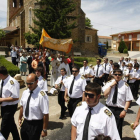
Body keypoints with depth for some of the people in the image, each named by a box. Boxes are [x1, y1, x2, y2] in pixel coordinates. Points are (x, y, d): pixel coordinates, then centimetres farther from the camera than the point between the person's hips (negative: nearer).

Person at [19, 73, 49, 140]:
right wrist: (20, 118, 19)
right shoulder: (25, 92, -3)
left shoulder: (41, 95, -26)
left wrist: (44, 130, -16)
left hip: (36, 124, -7)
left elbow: (45, 114, -22)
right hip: (25, 122, 7)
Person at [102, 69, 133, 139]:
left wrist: (125, 110, -14)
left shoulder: (125, 85, -7)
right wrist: (111, 85, -16)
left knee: (118, 128, 9)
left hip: (120, 110, -2)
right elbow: (105, 94, -11)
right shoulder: (109, 83, 0)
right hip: (109, 108, 2)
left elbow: (128, 100, -7)